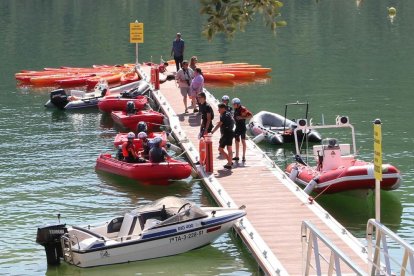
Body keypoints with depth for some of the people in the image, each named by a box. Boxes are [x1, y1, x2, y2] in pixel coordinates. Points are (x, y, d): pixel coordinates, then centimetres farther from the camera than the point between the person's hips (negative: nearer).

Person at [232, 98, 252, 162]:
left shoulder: (243, 109, -15)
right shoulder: (236, 109, 6)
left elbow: (250, 115, -17)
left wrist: (242, 117, -23)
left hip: (242, 127, -8)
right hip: (237, 127, 8)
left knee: (243, 141, -1)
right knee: (237, 141, 11)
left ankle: (244, 156, 4)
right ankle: (237, 156, 18)